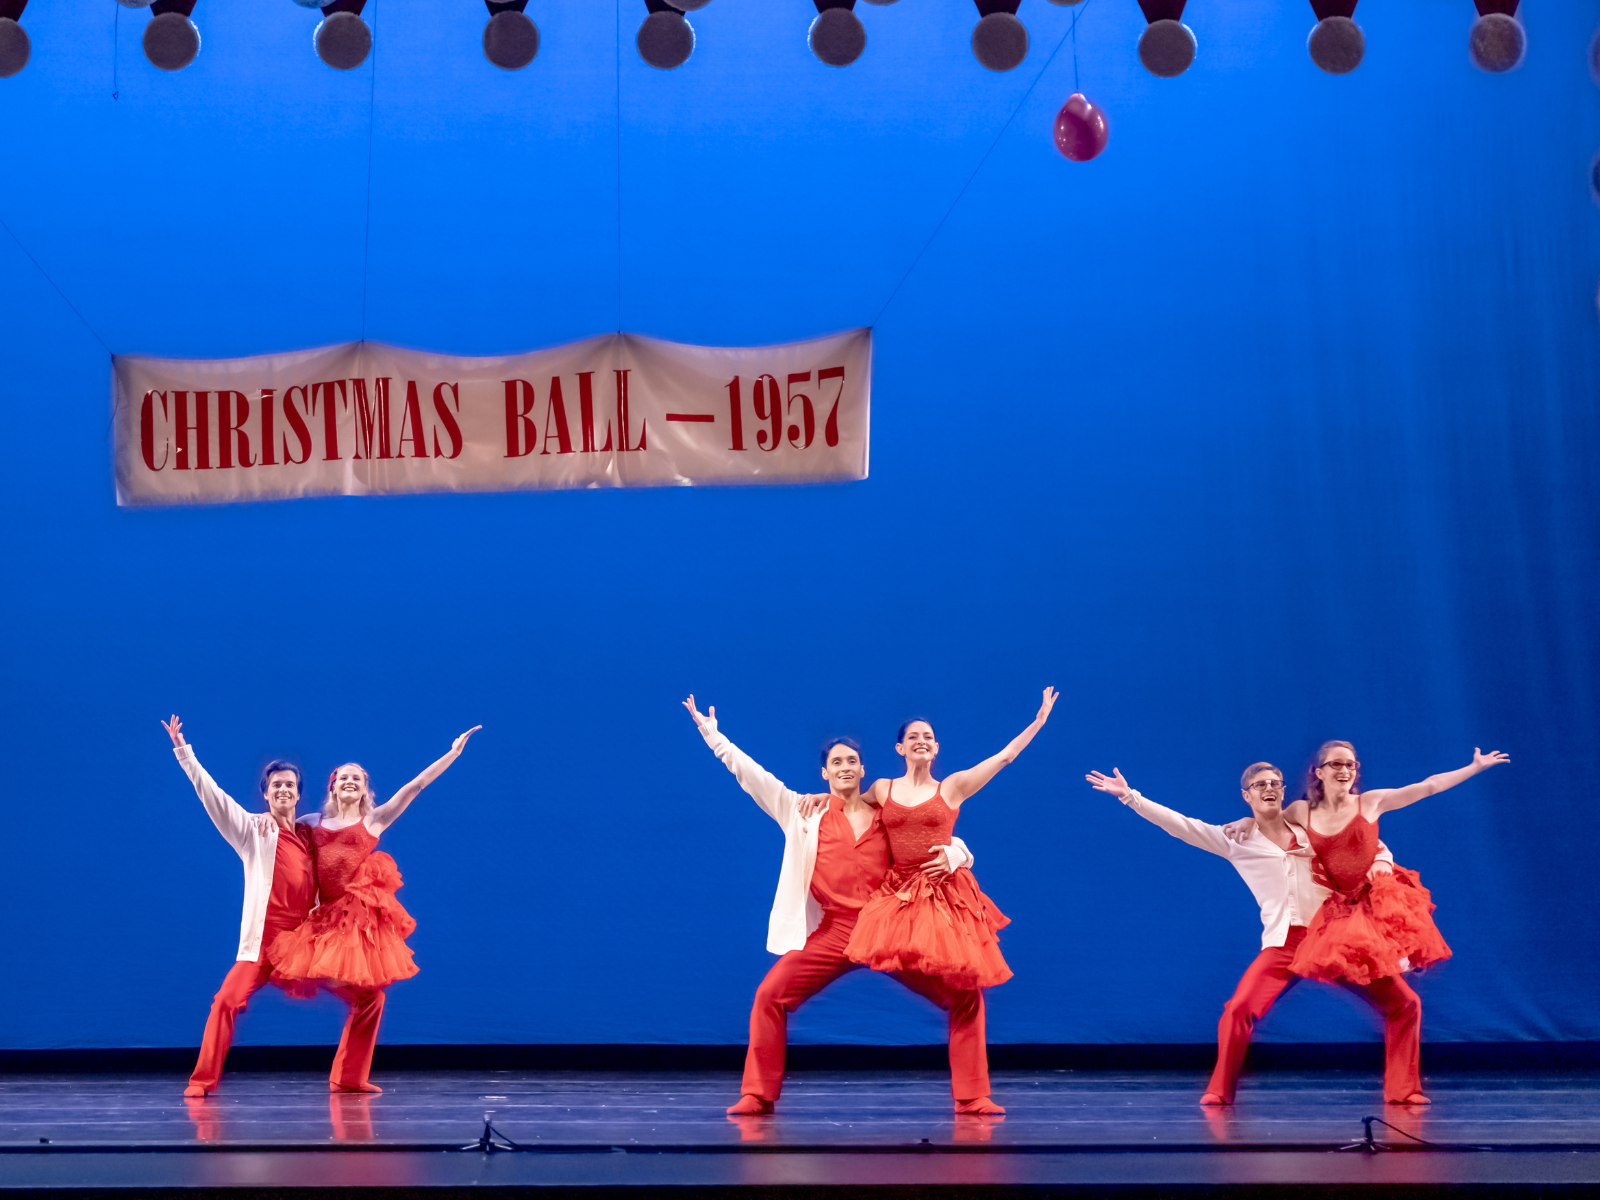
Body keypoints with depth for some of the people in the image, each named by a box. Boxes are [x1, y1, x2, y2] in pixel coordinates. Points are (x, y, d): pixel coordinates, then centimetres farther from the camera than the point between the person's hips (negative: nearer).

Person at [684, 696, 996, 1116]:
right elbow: (752, 775, 5)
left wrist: (951, 856, -10)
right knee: (771, 995, -13)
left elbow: (953, 846, 14)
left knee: (965, 995, -9)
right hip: (833, 932, 0)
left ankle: (972, 1097, 0)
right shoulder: (804, 811, 9)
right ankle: (758, 1096, 0)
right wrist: (711, 734, 2)